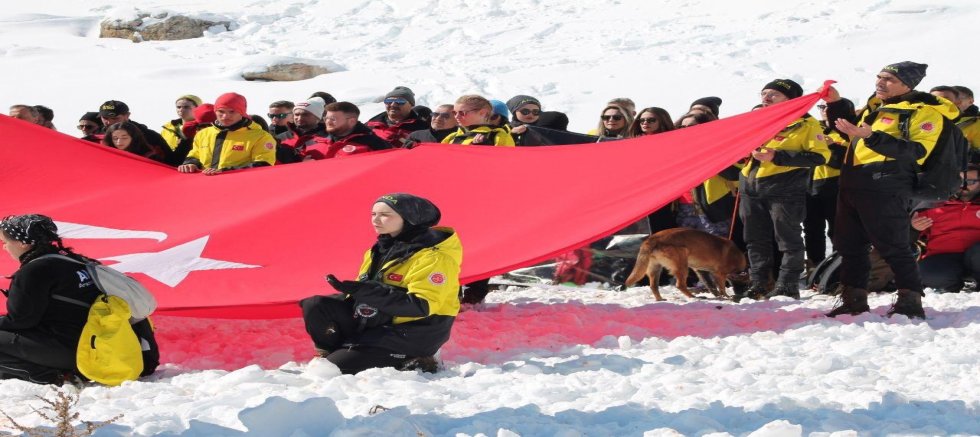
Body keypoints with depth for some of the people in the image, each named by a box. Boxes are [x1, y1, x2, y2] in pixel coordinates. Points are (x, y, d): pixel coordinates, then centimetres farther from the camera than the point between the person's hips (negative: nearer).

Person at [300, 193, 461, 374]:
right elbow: (365, 287, 20)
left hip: (411, 337, -8)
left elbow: (421, 306, -28)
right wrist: (350, 291, -6)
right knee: (316, 306, -9)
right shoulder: (382, 248, 9)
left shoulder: (432, 256, -19)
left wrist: (365, 292, -33)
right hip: (377, 322, 8)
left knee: (337, 368, -17)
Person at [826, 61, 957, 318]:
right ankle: (853, 301, 19)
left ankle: (910, 302, -6)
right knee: (849, 244, 12)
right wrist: (835, 104, 19)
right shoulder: (876, 106, 20)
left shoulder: (924, 112, -6)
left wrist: (872, 137, -29)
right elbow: (851, 130, 35)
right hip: (852, 183, 9)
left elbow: (916, 151, -20)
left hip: (884, 186, -9)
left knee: (892, 246, -10)